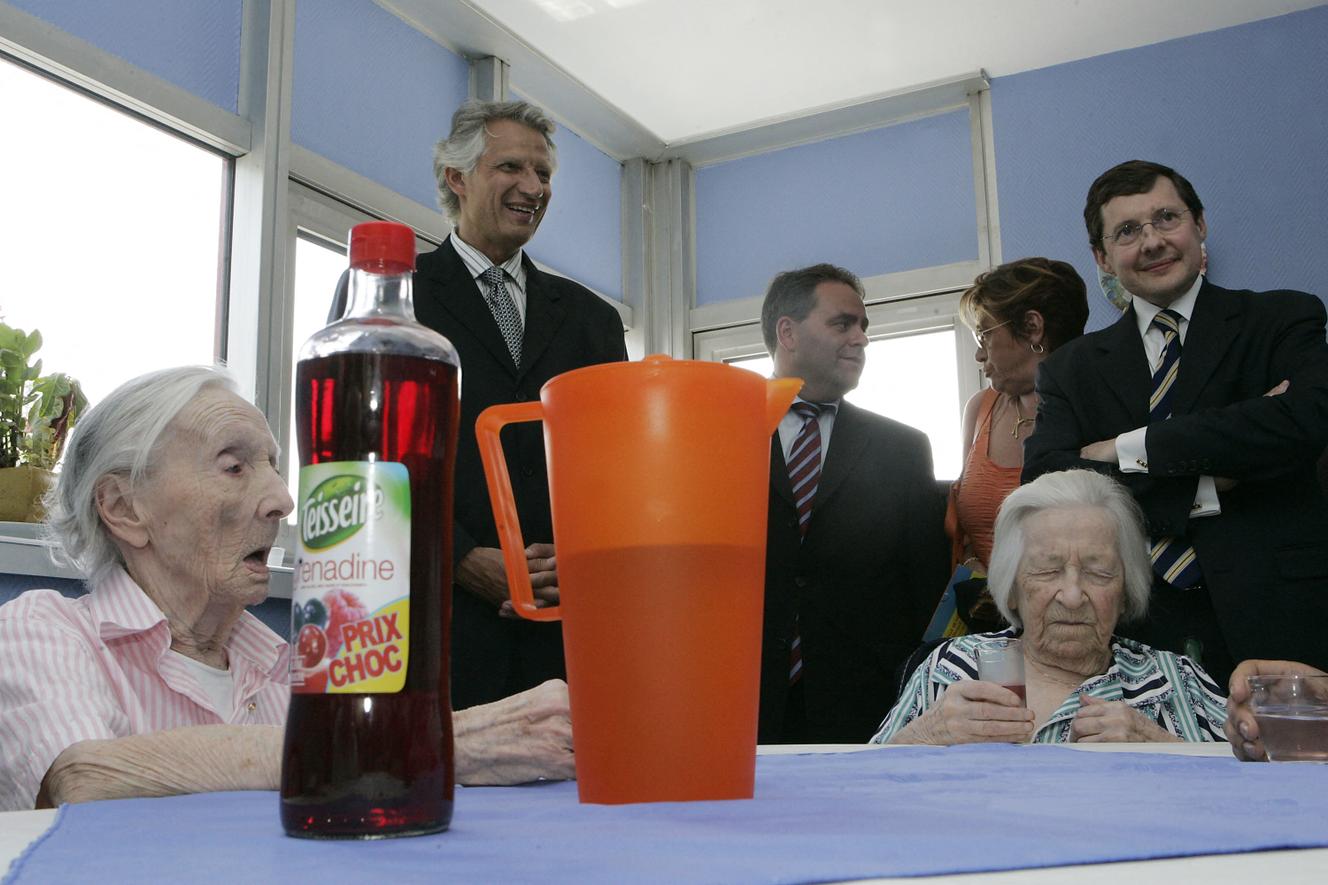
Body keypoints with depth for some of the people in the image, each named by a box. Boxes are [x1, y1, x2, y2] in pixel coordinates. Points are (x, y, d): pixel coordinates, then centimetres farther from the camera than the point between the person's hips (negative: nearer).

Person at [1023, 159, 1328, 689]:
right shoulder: (1071, 369, 10)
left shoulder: (1285, 320, 6)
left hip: (1272, 621, -1)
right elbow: (1046, 483, -5)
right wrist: (1206, 489, -12)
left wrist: (1129, 447, -10)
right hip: (1137, 634, 1)